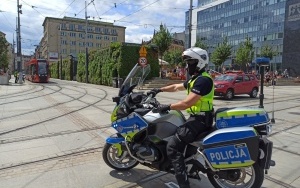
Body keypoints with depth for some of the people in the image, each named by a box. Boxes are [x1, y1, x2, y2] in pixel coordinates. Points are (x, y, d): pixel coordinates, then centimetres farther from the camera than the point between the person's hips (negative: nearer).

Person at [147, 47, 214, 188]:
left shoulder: (203, 80, -18)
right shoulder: (195, 78, 15)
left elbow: (187, 103, -25)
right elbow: (177, 87, 27)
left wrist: (168, 107, -17)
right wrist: (159, 90, 25)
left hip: (200, 119, -11)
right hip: (196, 117, 11)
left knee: (173, 146, -19)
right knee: (172, 131, 27)